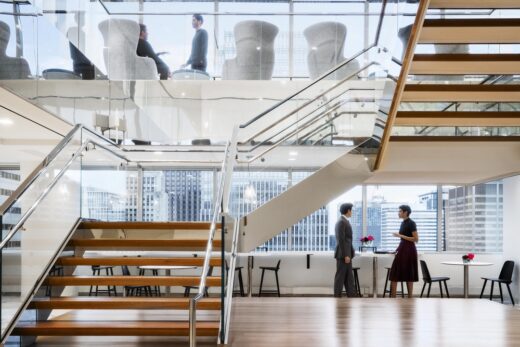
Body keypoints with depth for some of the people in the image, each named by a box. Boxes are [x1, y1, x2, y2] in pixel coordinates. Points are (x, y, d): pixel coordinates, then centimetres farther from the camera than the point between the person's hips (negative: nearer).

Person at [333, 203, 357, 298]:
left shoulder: (344, 221, 17)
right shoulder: (341, 222, -15)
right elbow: (341, 240, -20)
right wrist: (346, 255, -21)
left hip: (346, 254, 10)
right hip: (343, 254, -10)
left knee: (349, 277, 10)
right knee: (340, 277, -4)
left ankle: (352, 296, 12)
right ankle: (337, 298, 0)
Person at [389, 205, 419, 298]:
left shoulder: (411, 223, -13)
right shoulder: (403, 223, 13)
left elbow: (416, 239, -17)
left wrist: (400, 236, -20)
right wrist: (397, 249, 19)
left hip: (409, 250, -9)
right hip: (402, 249, 9)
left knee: (409, 275, -1)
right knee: (395, 273, 4)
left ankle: (410, 297, 7)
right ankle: (392, 296, 6)